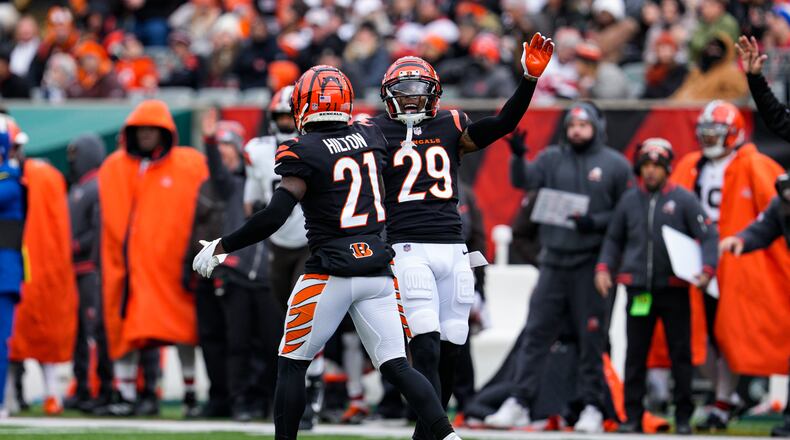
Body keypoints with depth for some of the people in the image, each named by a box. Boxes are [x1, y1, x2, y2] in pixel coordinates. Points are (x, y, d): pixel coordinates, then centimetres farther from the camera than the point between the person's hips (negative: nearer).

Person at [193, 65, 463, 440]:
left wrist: (220, 247, -7)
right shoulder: (370, 137, 7)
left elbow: (273, 217, -16)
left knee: (292, 365, 8)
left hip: (332, 270, -5)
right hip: (377, 266, 5)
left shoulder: (303, 152, -9)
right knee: (396, 366, 5)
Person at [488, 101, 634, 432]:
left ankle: (592, 407, 6)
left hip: (591, 263, -2)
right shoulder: (552, 159, 10)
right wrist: (518, 157, -24)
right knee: (537, 332, 0)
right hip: (554, 261, 2)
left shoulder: (615, 165, 4)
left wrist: (595, 223, -13)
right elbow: (524, 181, -5)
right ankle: (520, 402, 2)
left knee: (591, 337, 0)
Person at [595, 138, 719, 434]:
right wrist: (604, 268, 7)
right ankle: (633, 417, 10)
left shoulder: (683, 200, 0)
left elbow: (708, 235, -1)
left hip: (674, 289, -3)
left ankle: (683, 417, 9)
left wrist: (707, 269, -14)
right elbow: (614, 239, 20)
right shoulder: (629, 200, 9)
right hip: (638, 290, 3)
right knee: (635, 356, 4)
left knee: (681, 354, 2)